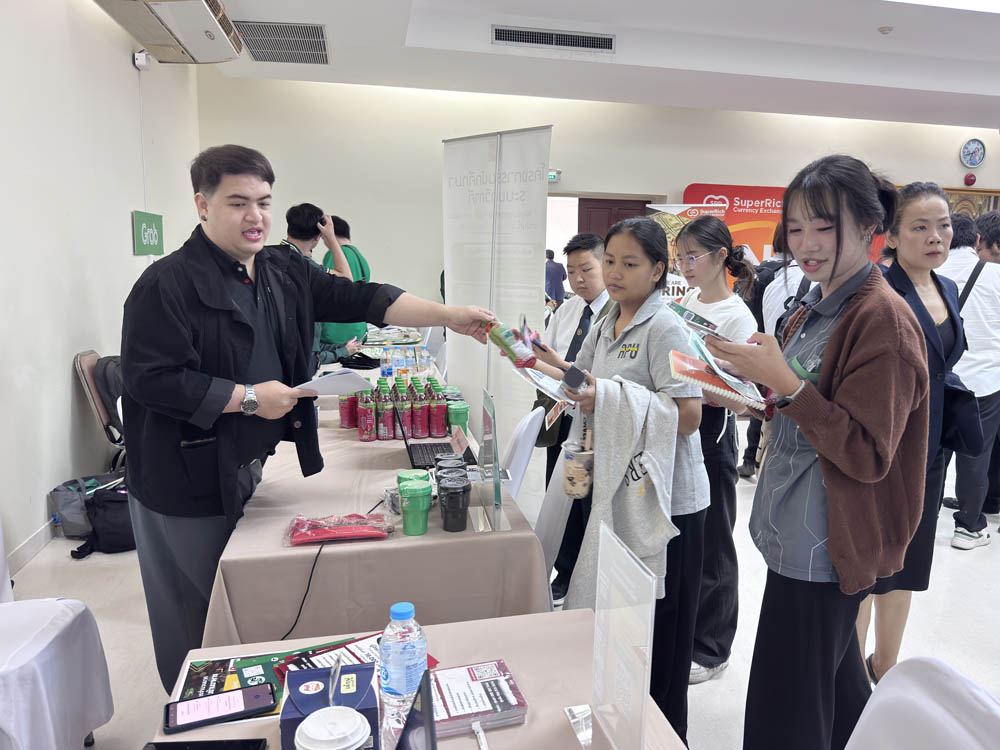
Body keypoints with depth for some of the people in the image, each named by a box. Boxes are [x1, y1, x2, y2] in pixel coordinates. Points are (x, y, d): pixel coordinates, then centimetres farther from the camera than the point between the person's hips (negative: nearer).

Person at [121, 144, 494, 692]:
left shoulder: (284, 272, 5)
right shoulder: (168, 284, -15)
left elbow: (359, 299, -1)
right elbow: (148, 379, -20)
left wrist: (447, 316, -11)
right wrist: (247, 397, -17)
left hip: (249, 470, 7)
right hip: (187, 485, -6)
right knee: (194, 620, 10)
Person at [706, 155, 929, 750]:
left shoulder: (884, 319, -16)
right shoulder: (815, 310, 11)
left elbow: (867, 454, -19)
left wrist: (783, 381, -25)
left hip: (826, 546, -8)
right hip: (798, 533, 9)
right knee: (839, 686, 24)